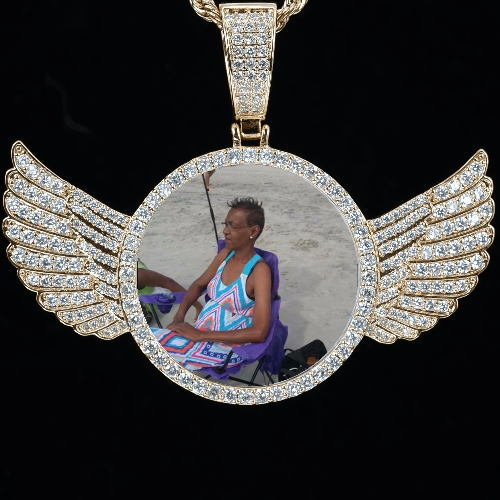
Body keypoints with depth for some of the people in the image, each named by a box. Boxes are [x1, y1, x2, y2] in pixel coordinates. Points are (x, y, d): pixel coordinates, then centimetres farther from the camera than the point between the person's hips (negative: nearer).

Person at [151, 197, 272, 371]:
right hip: (200, 336, 7)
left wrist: (200, 335, -23)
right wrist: (179, 316, -2)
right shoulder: (225, 254, 2)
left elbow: (259, 333, -25)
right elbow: (198, 284, 18)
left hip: (225, 348, -7)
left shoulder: (259, 270, -19)